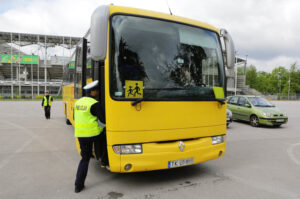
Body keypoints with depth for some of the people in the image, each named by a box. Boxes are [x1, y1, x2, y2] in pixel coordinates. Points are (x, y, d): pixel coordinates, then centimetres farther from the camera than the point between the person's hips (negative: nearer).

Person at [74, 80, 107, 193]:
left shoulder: (78, 102, 10)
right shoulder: (95, 104, -14)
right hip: (93, 133, -7)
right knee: (106, 136, 23)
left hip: (79, 134, 7)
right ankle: (105, 161, 27)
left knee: (85, 158, 16)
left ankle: (78, 184, 14)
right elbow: (103, 119, -14)